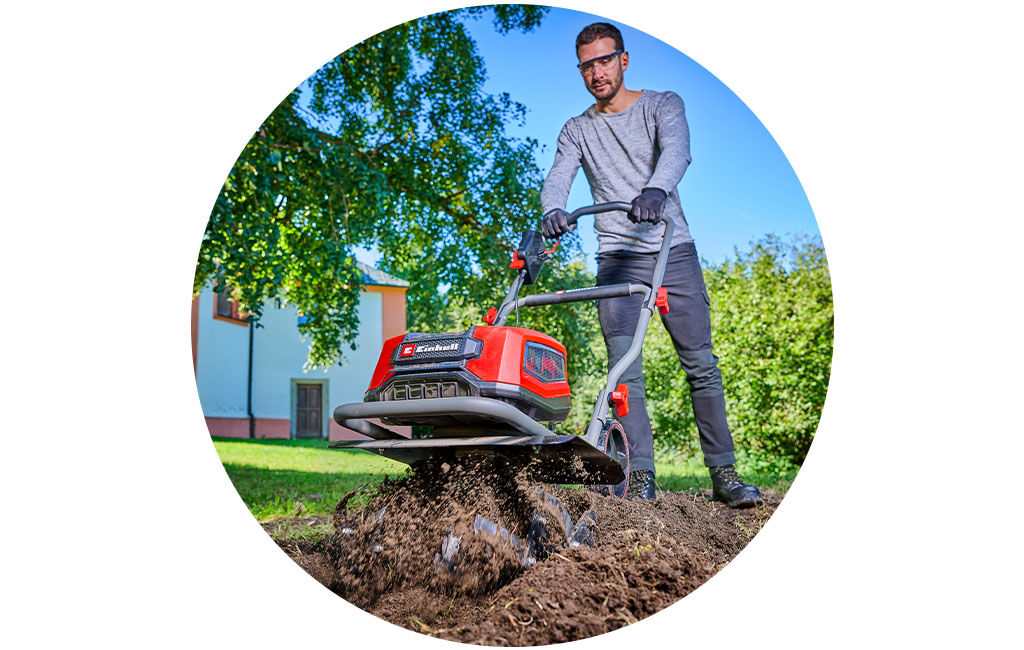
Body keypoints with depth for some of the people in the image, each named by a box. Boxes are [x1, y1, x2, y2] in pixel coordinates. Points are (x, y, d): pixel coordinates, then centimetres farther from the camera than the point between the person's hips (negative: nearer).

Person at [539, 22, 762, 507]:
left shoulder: (662, 105, 6)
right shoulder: (576, 131, 11)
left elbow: (677, 150, -16)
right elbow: (558, 178, -6)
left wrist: (655, 189, -39)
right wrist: (553, 210, -31)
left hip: (674, 251, -1)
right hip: (616, 258, 1)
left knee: (701, 364, -1)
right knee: (624, 370, -8)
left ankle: (724, 472, 7)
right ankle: (640, 477, -3)